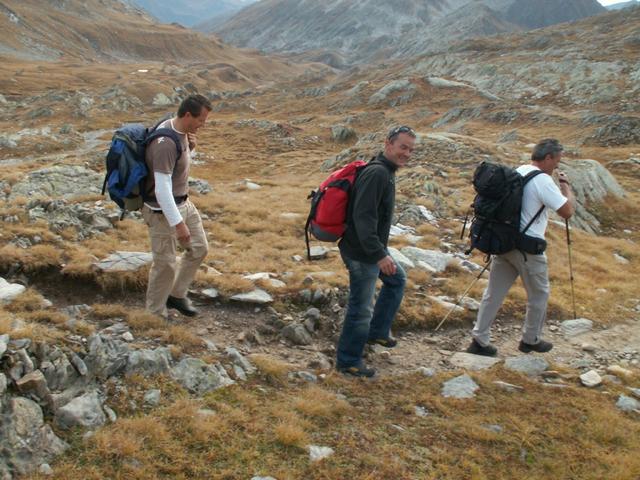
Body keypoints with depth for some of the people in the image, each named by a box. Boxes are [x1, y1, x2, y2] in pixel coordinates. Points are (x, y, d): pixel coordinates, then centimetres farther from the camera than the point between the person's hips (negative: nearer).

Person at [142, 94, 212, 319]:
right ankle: (155, 313, 20)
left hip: (183, 202, 9)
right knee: (165, 264, 2)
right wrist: (178, 224, -27)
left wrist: (191, 147, -4)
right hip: (162, 210, -9)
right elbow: (162, 189, -29)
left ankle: (176, 295, 32)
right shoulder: (165, 143, -29)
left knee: (199, 249, 16)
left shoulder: (181, 131, 0)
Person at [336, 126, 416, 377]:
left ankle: (377, 332, 38)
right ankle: (348, 362, 15)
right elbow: (363, 217, -31)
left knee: (397, 280, 28)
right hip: (362, 253, -11)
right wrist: (379, 254, -35)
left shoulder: (386, 172, 10)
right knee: (361, 309, 0)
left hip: (373, 249, 11)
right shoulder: (377, 173, -23)